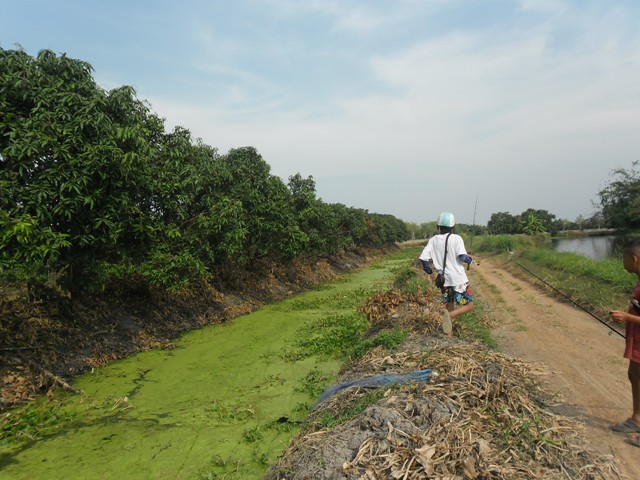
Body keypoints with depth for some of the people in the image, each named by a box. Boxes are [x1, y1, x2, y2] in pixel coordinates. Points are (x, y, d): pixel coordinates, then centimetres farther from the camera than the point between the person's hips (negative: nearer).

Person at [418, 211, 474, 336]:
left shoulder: (433, 240, 2)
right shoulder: (456, 238, -10)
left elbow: (423, 258, -4)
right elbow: (462, 257, -20)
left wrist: (429, 272, 10)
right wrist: (470, 259, 3)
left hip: (444, 280, 5)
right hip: (459, 279, -4)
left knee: (449, 307, 18)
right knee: (469, 306, 7)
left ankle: (448, 336, 18)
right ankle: (449, 316, -19)